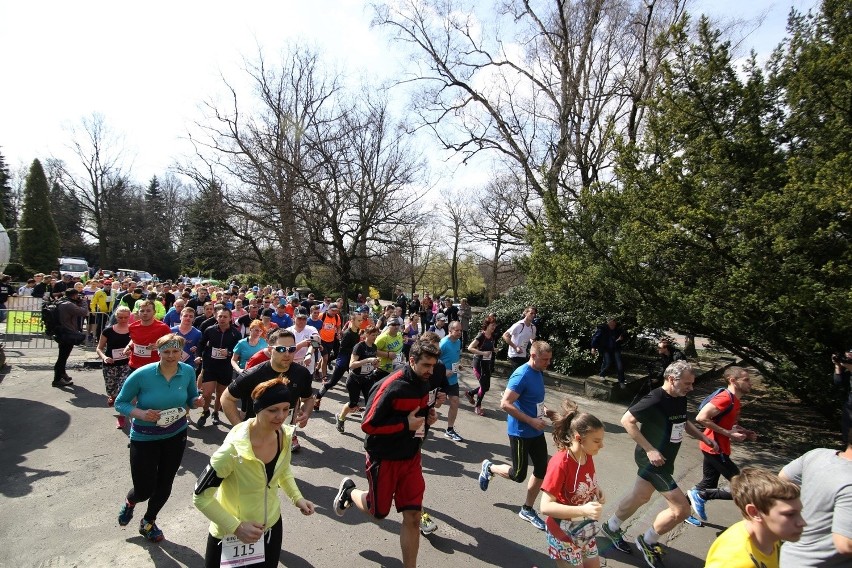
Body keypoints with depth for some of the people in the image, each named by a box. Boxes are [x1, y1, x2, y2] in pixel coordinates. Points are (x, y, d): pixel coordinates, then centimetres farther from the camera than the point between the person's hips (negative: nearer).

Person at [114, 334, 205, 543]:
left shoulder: (188, 371, -11)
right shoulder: (142, 374, -21)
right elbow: (119, 403, -10)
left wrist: (197, 401, -18)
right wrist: (140, 413, -27)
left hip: (176, 435, 3)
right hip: (144, 438, -3)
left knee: (165, 485, 16)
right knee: (144, 489, 6)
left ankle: (148, 522, 45)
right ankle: (130, 501, 46)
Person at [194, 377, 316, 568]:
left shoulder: (285, 435, -13)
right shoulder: (234, 449, -31)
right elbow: (201, 497, -20)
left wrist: (297, 498, -5)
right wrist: (236, 527, -22)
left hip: (271, 526, 5)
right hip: (231, 534, -5)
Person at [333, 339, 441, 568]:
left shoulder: (424, 383, -1)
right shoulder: (391, 387, -26)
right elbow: (368, 425, -24)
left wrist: (429, 417, -4)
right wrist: (406, 424, -25)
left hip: (411, 458, 6)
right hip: (384, 459, -5)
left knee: (413, 517, 4)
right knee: (378, 511, 15)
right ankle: (348, 490, 43)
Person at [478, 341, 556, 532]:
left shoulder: (538, 373, 5)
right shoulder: (522, 375, -23)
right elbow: (505, 404, -26)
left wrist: (545, 411, 2)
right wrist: (532, 421, -24)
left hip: (536, 432, 8)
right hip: (520, 433, -8)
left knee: (542, 470, 12)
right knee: (518, 475, 3)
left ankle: (527, 510, 29)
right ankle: (489, 467, 30)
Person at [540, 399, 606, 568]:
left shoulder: (588, 456, -8)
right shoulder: (560, 463, -31)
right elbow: (546, 507, -31)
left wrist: (596, 490, -6)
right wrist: (583, 510, -38)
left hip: (585, 528, 7)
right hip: (564, 534, -7)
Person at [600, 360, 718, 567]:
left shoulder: (680, 399, 2)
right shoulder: (655, 400, -25)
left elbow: (683, 422, 21)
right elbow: (627, 420, -24)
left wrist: (703, 437, 7)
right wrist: (649, 449, -24)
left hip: (662, 460, 9)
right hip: (654, 460, -9)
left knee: (640, 497, 22)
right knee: (681, 509, -5)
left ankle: (612, 527, 44)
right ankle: (648, 541, 18)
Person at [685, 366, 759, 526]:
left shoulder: (734, 400, 9)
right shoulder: (725, 398, -22)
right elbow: (701, 418, -29)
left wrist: (745, 433, 9)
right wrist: (729, 433, -23)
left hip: (715, 448, 10)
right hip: (715, 449, -10)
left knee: (709, 484, 19)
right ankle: (700, 495, 2)